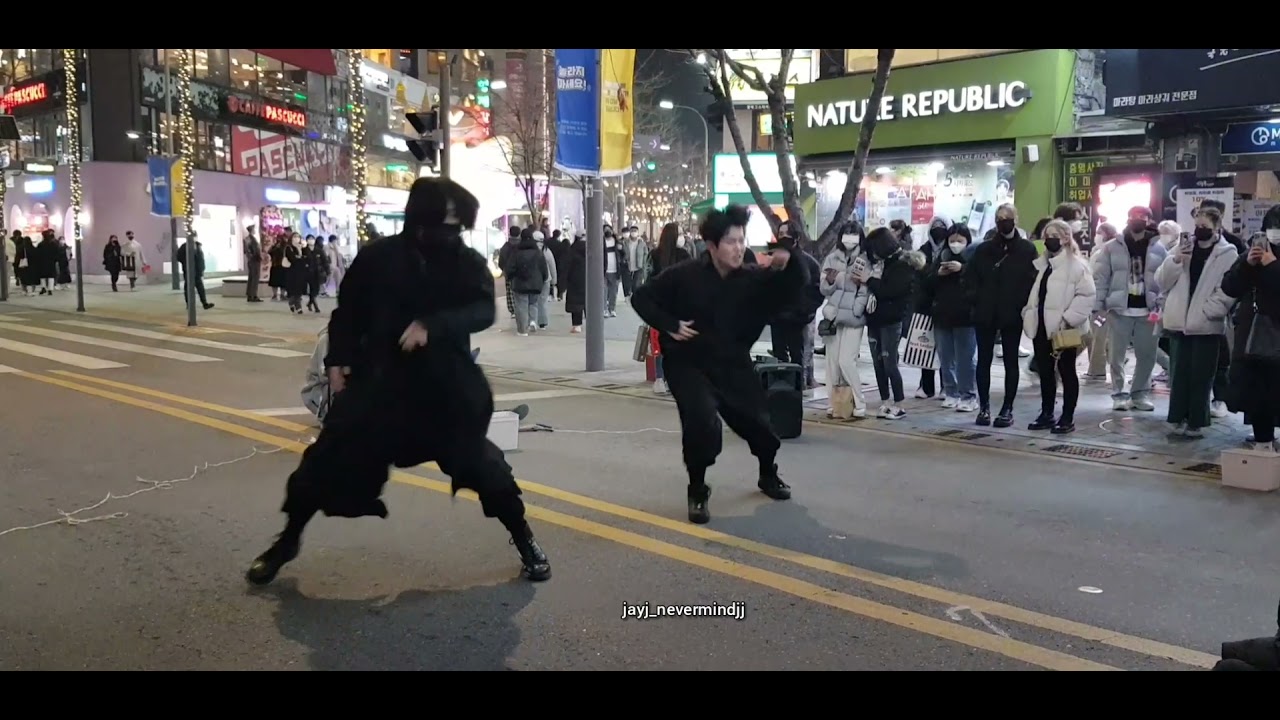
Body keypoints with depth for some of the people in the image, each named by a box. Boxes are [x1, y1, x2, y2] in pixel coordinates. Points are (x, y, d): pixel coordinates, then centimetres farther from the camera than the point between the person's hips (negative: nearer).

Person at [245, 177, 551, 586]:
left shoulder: (468, 263, -3)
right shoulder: (378, 257, -3)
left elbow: (483, 311, -18)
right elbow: (348, 310, 7)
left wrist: (431, 325, -31)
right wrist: (337, 360, -2)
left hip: (446, 387, 0)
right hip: (378, 381, 1)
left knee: (481, 462, -2)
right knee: (330, 458, 3)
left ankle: (525, 541, 17)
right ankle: (288, 540, 25)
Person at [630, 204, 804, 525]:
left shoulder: (753, 279, -7)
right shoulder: (684, 276, -14)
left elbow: (794, 291, -13)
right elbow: (641, 298, -7)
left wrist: (786, 266, -32)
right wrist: (670, 325, -18)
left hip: (733, 365, 4)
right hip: (688, 365, -4)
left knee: (759, 423, 13)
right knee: (703, 423, -25)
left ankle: (768, 476, 46)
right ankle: (697, 492, -1)